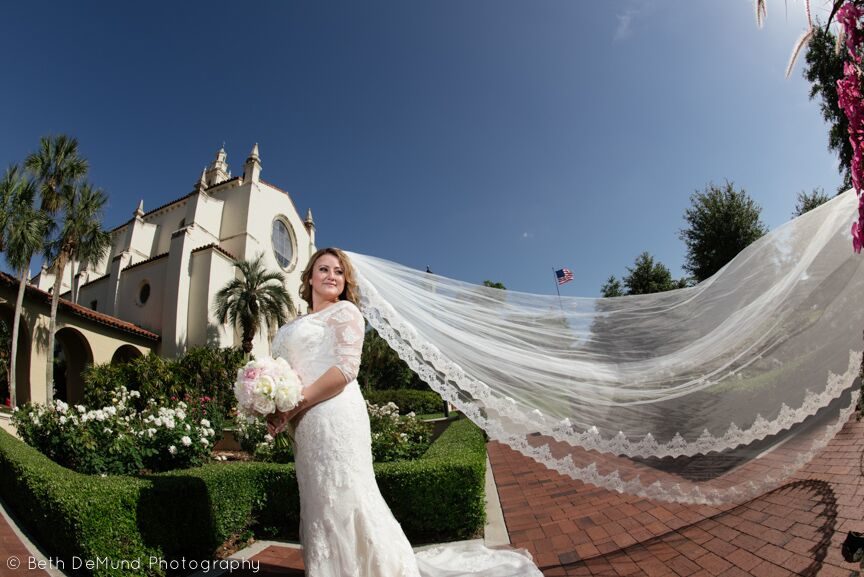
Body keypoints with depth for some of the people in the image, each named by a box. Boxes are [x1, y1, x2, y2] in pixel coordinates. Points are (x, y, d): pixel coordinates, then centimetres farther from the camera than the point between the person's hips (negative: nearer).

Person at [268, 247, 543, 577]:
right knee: (322, 509, 13)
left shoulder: (344, 310, -1)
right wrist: (277, 411, 0)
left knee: (343, 506, -2)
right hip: (306, 427, 7)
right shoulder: (297, 325, 22)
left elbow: (346, 368, -14)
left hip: (334, 417, -7)